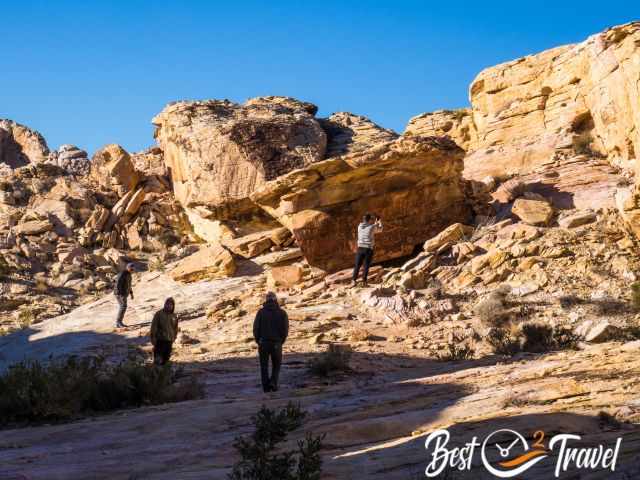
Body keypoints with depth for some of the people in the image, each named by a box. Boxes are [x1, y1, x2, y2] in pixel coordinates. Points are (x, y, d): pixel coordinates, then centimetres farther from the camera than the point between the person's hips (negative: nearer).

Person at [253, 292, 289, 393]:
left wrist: (258, 341, 9)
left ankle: (266, 387, 10)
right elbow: (285, 329, -5)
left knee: (264, 366, 14)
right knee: (276, 365, 18)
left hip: (263, 343, 0)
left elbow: (255, 328, -7)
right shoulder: (282, 313, -1)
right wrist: (281, 341, 11)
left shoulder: (261, 312, -2)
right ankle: (273, 382, -3)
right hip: (276, 344, 0)